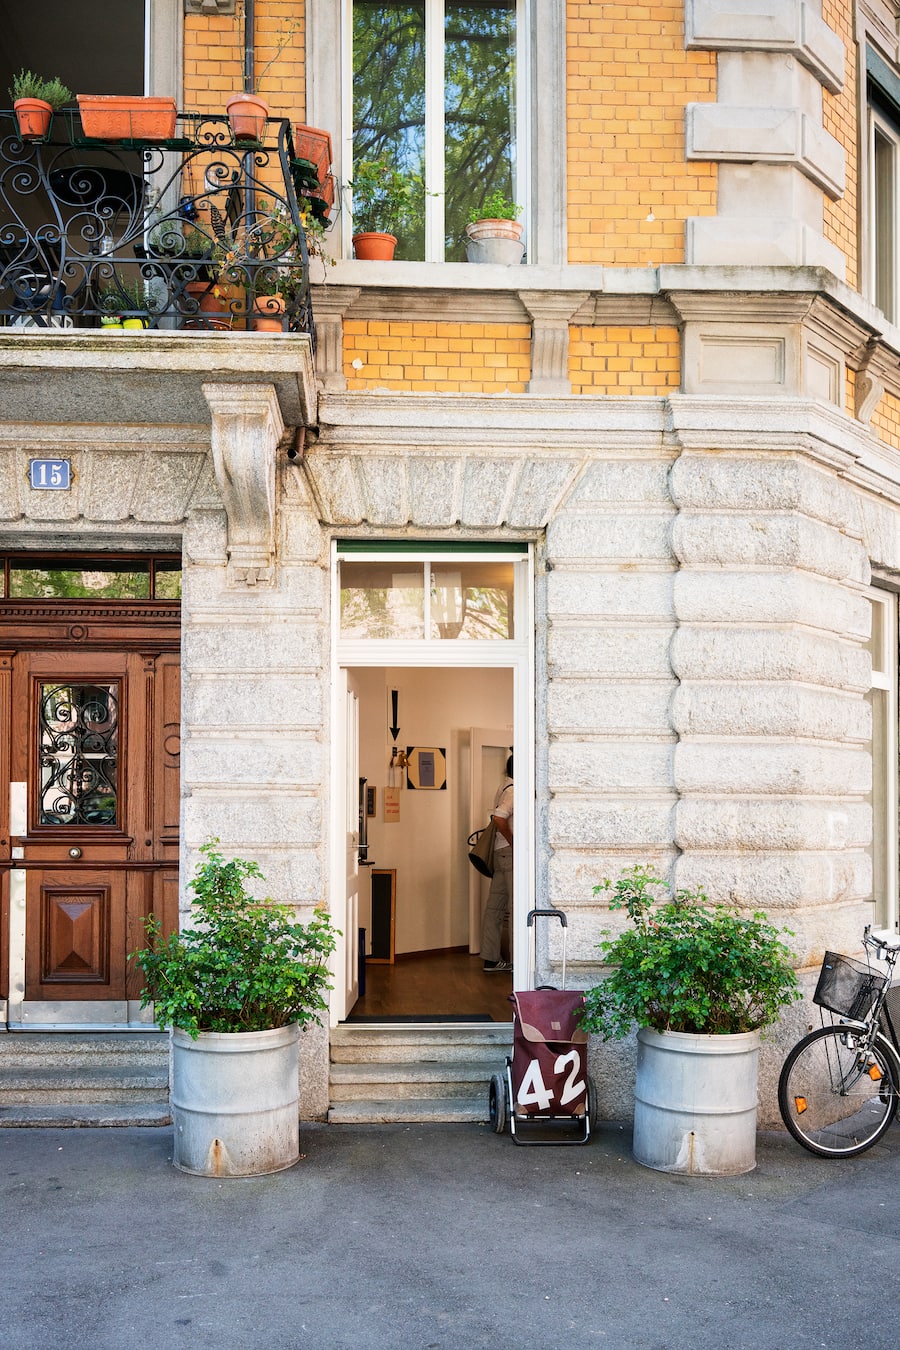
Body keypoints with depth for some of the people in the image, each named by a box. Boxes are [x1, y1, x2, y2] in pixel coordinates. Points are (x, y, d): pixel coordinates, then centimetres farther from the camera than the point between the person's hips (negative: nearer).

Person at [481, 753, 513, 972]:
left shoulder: (505, 784, 14)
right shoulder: (513, 791, -15)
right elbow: (499, 818, -28)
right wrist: (514, 842, -18)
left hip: (500, 853, 10)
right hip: (510, 852, -10)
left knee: (495, 905, 9)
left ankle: (491, 958, 13)